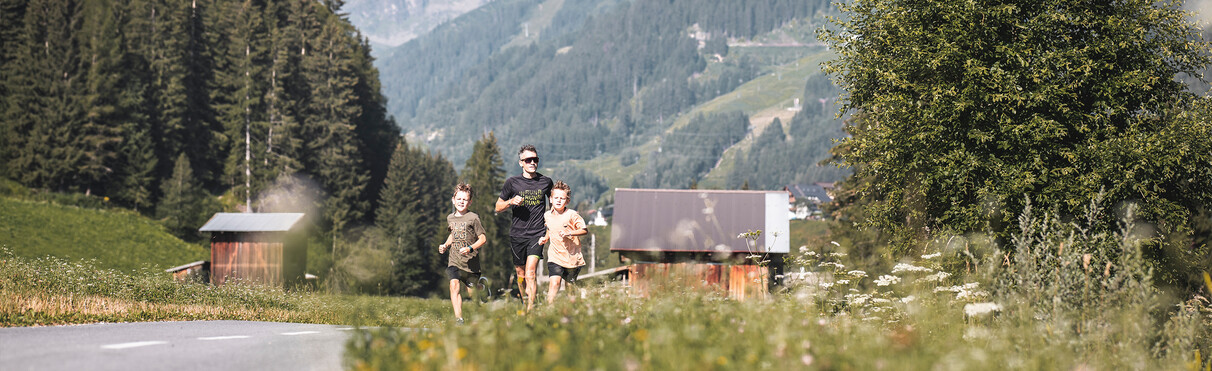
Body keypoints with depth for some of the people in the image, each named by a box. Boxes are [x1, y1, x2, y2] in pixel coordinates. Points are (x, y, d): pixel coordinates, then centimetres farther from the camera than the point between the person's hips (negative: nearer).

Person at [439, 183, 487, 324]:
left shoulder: (473, 218, -8)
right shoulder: (450, 218, 9)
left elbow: (483, 238, -6)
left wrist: (470, 248, -20)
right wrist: (445, 245, 12)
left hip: (470, 262, -3)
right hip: (454, 261, 3)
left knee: (471, 292, 8)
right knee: (454, 285, -21)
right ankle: (458, 318, -28)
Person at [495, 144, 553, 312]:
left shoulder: (545, 181, 3)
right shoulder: (512, 182, 1)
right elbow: (498, 207, 9)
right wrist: (511, 202, -12)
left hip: (537, 234, -2)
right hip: (517, 234, 2)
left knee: (530, 273, -17)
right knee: (520, 274, 11)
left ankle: (531, 310, -20)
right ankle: (526, 303, 33)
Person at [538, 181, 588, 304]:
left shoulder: (572, 215, -10)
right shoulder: (547, 216, 5)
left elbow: (585, 230, -10)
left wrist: (569, 233, -22)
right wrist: (545, 238, 8)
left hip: (572, 256, -2)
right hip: (555, 256, 2)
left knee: (570, 285, 10)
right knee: (555, 282, -17)